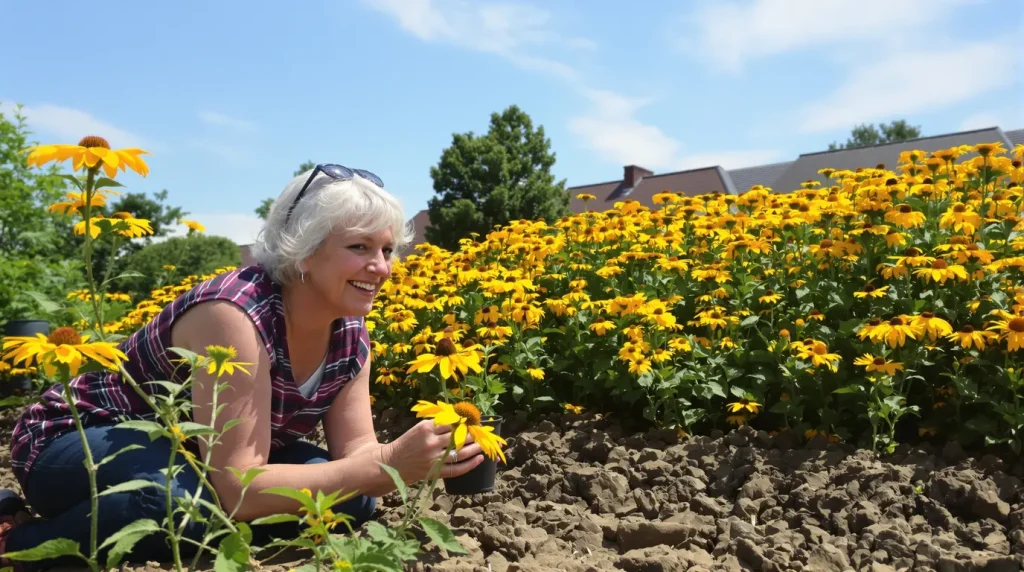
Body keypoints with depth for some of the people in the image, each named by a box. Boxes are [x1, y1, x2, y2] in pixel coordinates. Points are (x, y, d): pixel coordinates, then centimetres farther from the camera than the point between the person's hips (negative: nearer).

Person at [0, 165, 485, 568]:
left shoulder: (349, 330, -10)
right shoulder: (234, 313, -33)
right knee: (188, 499, -39)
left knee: (352, 500, -12)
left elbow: (355, 454, -11)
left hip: (189, 456, 7)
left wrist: (415, 458, -31)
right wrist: (390, 465, -42)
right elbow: (239, 490, -36)